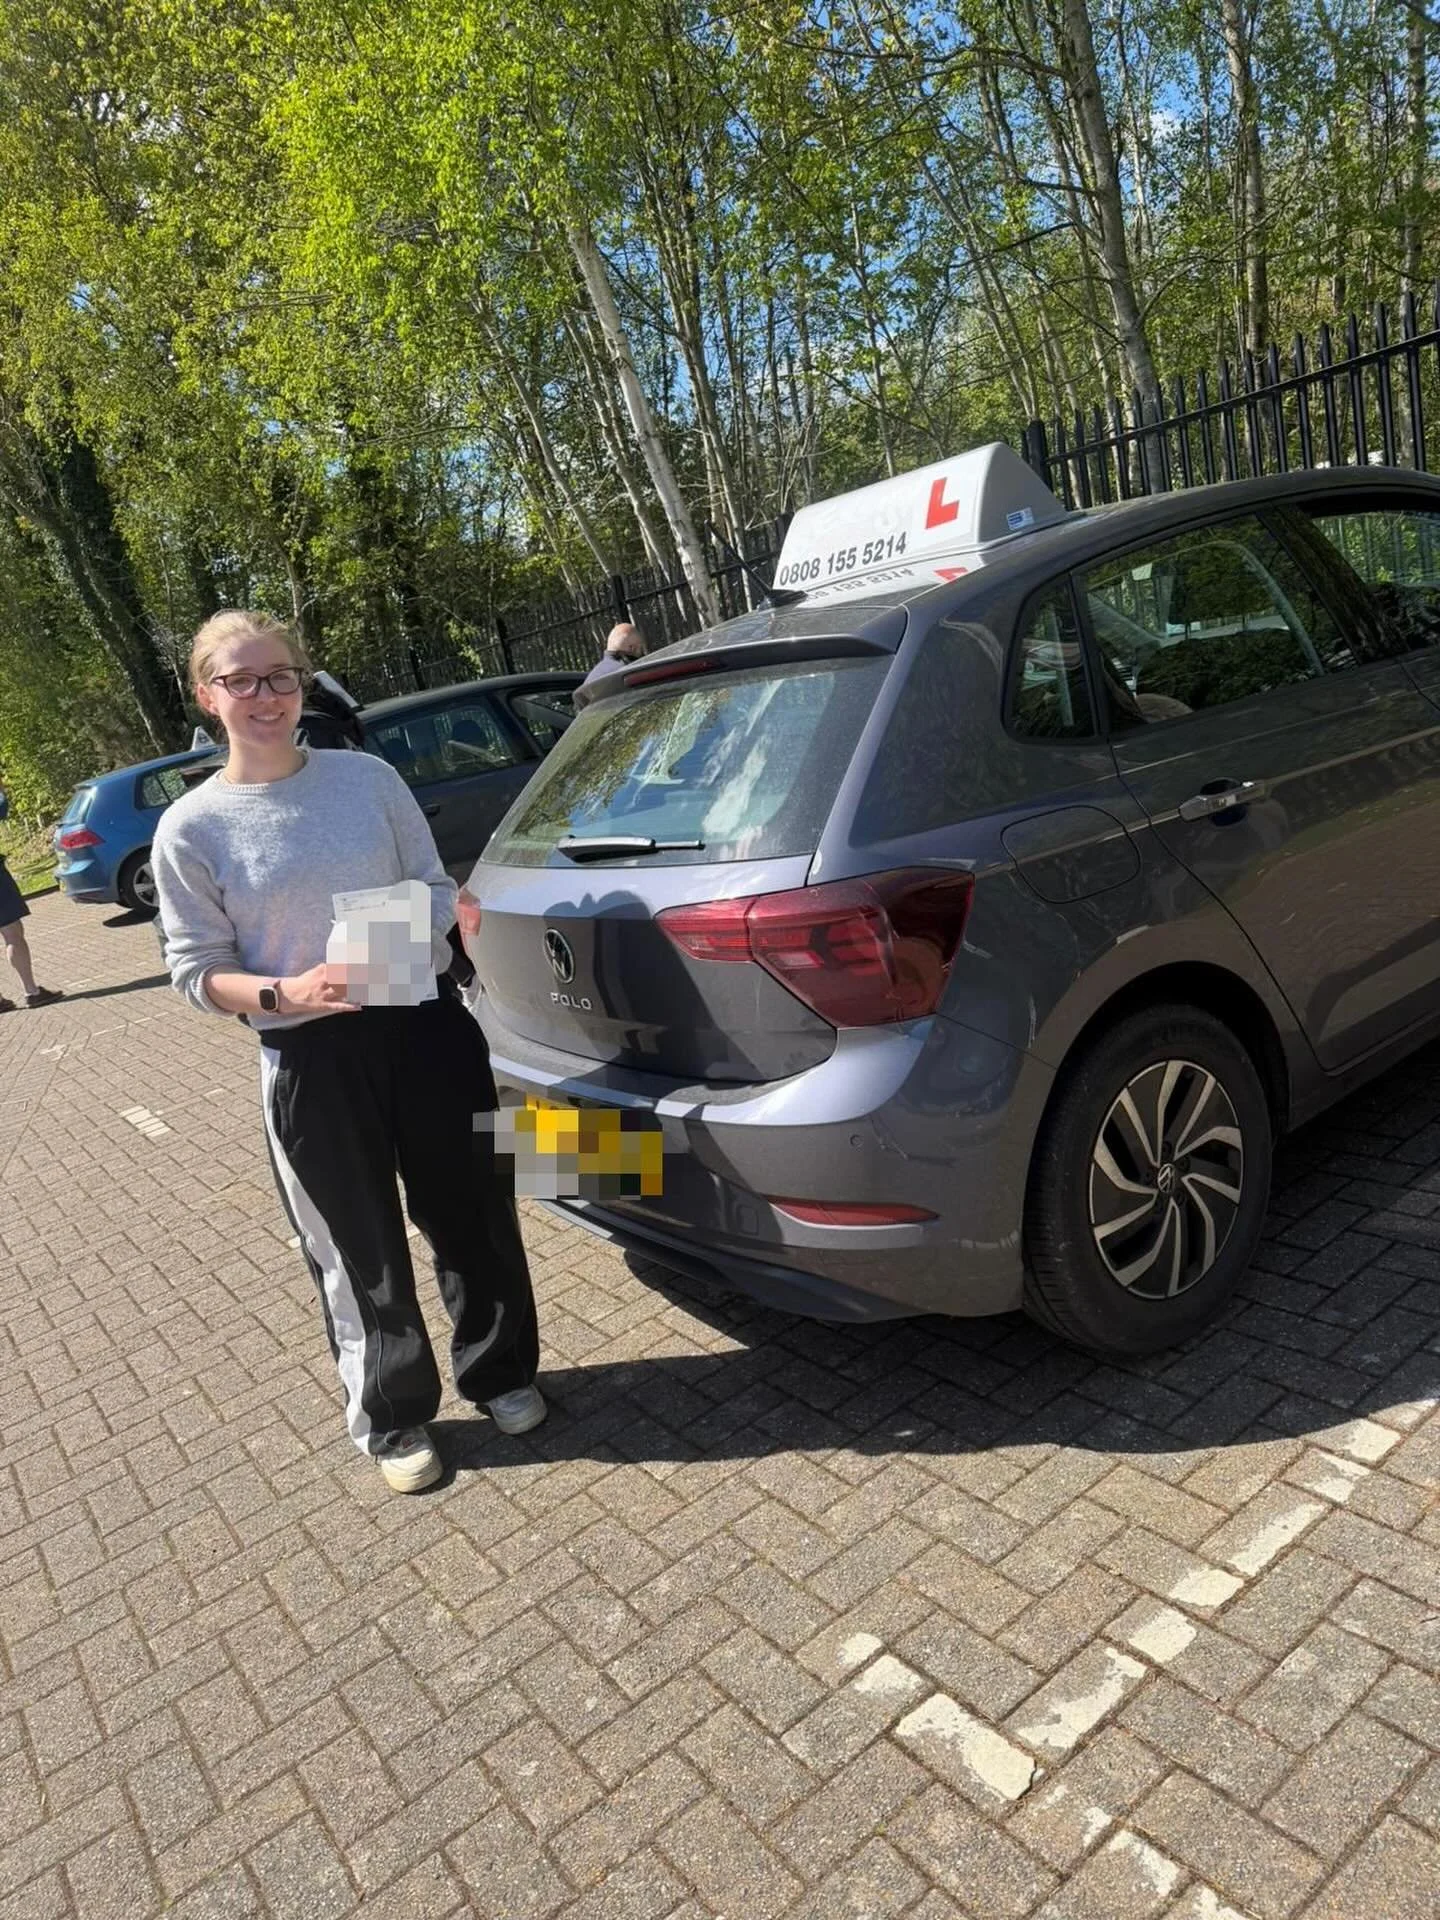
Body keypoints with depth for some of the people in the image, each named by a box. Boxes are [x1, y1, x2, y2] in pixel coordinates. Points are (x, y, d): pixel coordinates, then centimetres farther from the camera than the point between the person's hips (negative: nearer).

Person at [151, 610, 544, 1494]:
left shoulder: (369, 776, 1)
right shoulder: (192, 827, -5)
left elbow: (436, 886, 9)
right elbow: (197, 970, -2)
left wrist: (421, 930, -13)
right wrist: (285, 993, -19)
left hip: (425, 1025, 2)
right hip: (310, 1061, -2)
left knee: (470, 1212, 14)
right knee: (361, 1253, 10)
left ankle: (500, 1370, 38)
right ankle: (393, 1420, 32)